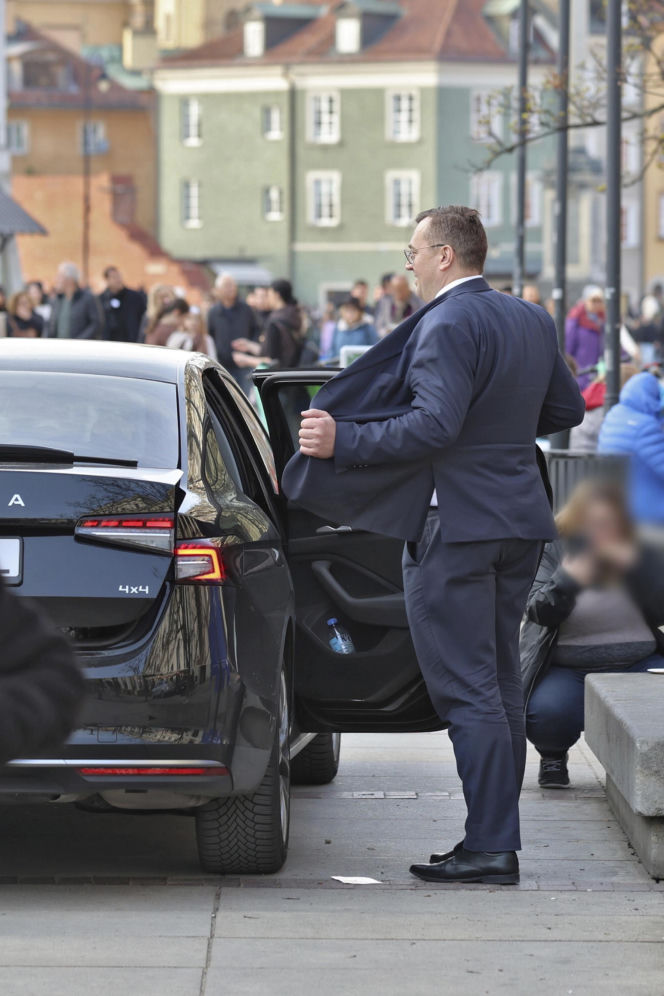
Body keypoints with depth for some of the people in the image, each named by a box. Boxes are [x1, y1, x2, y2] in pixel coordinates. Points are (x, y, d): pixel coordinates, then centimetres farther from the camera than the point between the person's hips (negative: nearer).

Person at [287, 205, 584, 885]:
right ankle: (495, 837, 16)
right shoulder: (530, 320, 12)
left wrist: (343, 441, -21)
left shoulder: (447, 325, -15)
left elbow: (433, 424, -25)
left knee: (467, 689, -7)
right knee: (498, 684, 13)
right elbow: (567, 409, 19)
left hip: (456, 527, -9)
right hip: (520, 519, 9)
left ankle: (491, 848, -9)